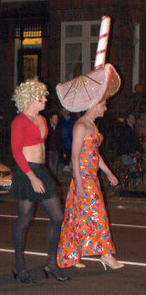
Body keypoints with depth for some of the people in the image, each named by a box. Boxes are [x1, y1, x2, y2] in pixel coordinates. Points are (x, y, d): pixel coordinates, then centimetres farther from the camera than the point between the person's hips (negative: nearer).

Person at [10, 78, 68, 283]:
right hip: (25, 173, -8)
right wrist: (32, 177, -19)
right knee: (24, 220, 0)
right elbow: (16, 151, -15)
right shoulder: (20, 121, -10)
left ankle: (52, 264, 15)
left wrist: (40, 175, 18)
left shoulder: (41, 120, 15)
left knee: (57, 217, 4)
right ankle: (19, 266, 15)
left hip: (42, 171, 8)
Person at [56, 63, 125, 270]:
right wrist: (79, 182, -21)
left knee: (79, 218, 10)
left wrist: (109, 173, 25)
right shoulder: (81, 125, -14)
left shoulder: (92, 125, 15)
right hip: (83, 177, -9)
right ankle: (106, 254, 3)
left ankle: (71, 256, 15)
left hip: (91, 177, 9)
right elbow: (75, 156, -18)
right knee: (95, 214, -4)